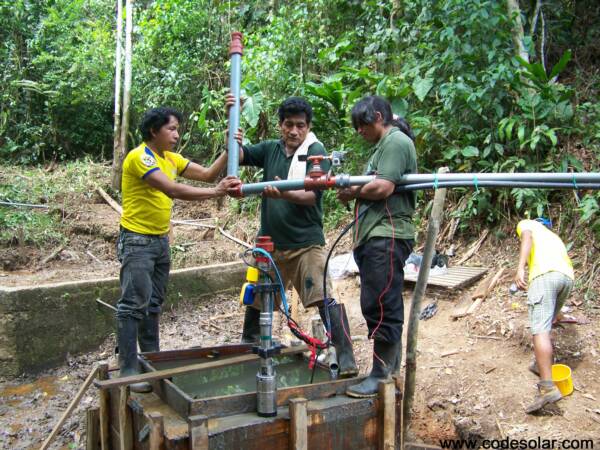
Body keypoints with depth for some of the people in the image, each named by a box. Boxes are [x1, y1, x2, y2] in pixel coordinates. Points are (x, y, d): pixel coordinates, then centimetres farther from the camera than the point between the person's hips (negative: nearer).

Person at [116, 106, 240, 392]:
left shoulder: (170, 158, 10)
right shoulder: (140, 156, -17)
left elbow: (207, 174, 6)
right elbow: (173, 190, -28)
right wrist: (216, 192, -31)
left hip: (161, 240, 9)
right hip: (137, 241, -9)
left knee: (154, 304, 14)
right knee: (134, 304, -7)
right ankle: (129, 371, 0)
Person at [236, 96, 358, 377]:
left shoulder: (316, 152, -7)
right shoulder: (271, 149, 6)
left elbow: (312, 195, -17)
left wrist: (283, 194, -35)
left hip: (306, 242, -5)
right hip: (270, 240, 5)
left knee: (326, 297, -17)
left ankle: (346, 360, -11)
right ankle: (247, 344, 42)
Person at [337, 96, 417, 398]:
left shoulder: (396, 142, -7)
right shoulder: (382, 146, 25)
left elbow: (383, 188, -19)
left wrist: (353, 192, -4)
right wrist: (354, 190, 3)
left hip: (386, 238, -11)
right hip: (373, 237, 11)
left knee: (380, 307, -9)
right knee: (383, 308, 14)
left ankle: (382, 376, -2)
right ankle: (391, 367, 23)